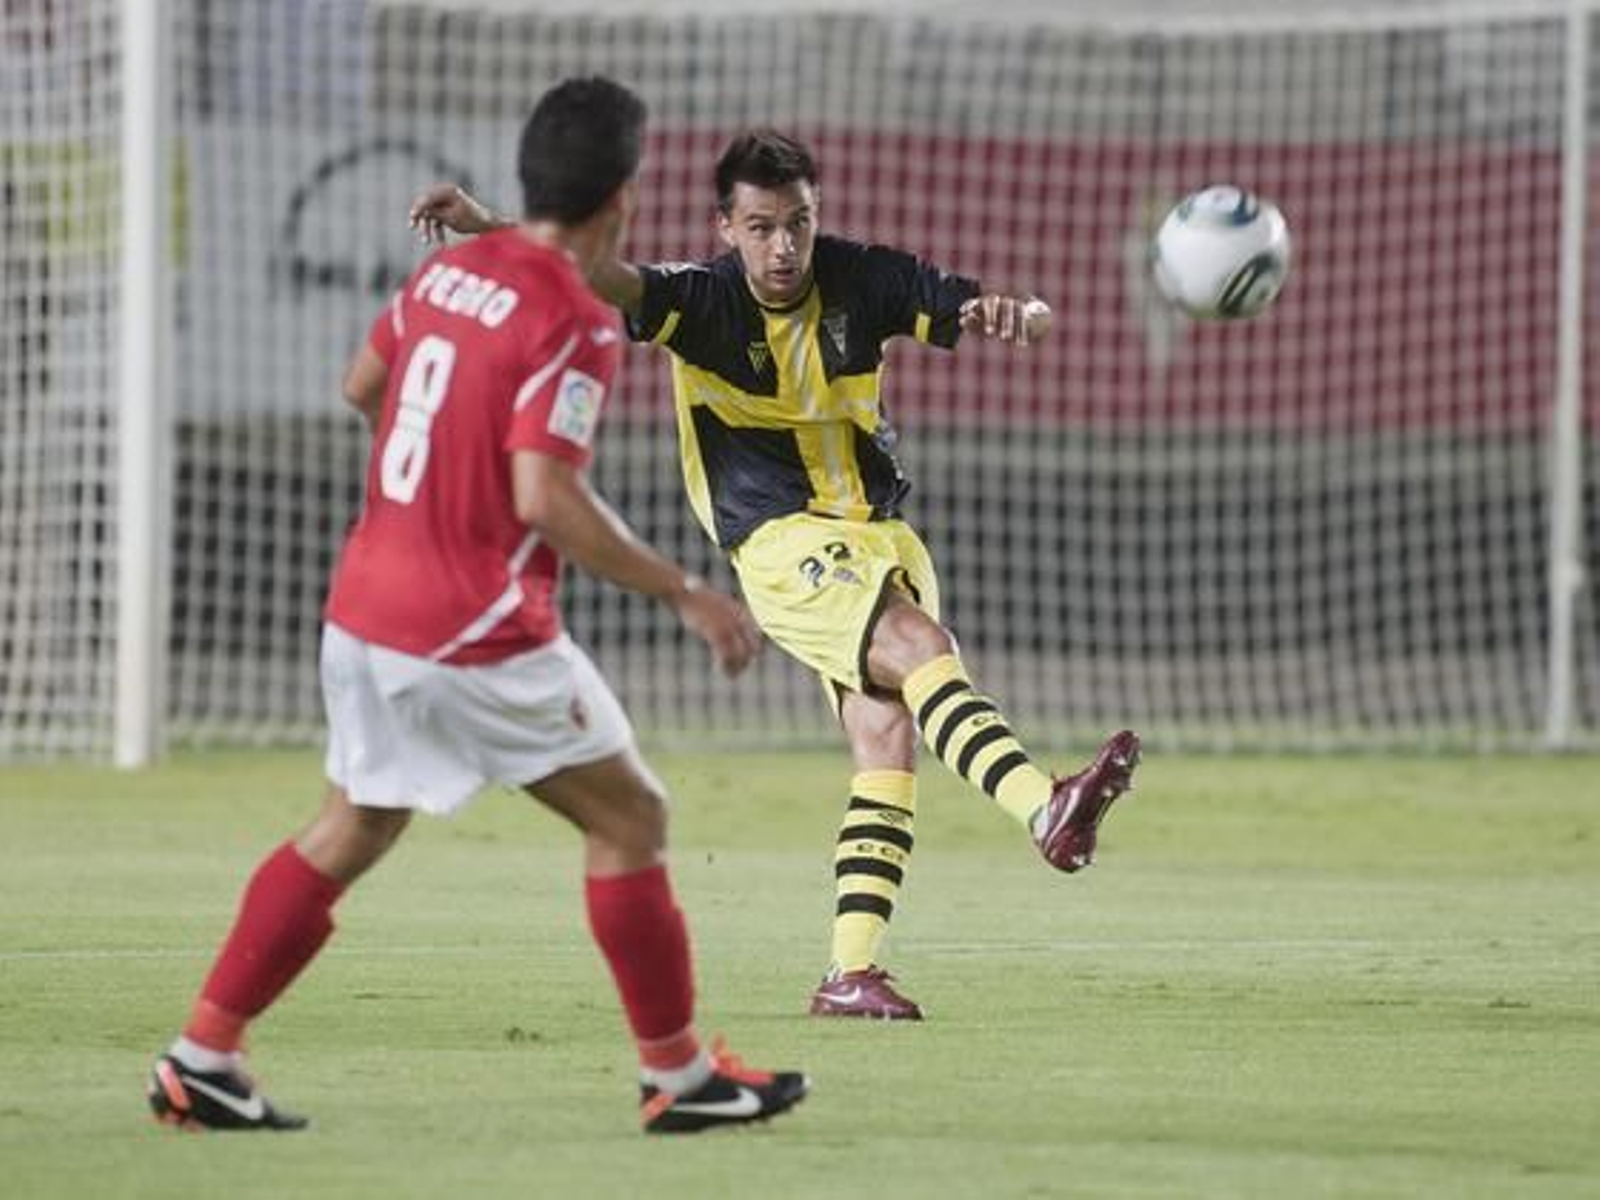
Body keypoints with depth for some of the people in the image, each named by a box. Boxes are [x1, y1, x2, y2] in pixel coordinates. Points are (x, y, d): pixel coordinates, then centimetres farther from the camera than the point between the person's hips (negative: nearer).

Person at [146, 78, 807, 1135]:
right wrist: (683, 593, -19)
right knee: (630, 819, 7)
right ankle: (678, 1074, 12)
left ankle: (201, 1060, 15)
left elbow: (363, 386, 22)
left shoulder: (445, 272, 6)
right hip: (480, 638, -7)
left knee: (354, 831, 18)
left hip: (365, 610, 7)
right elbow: (544, 497, -25)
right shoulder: (576, 325, -17)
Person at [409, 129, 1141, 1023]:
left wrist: (1016, 314, -28)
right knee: (919, 645, -29)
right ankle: (1048, 809, -45)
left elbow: (1036, 319, -3)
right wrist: (487, 227, -42)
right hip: (783, 545, -5)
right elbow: (606, 279, -25)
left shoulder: (863, 280, -1)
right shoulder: (705, 299, -8)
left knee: (890, 738, -4)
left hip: (880, 533, 5)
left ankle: (853, 969, -3)